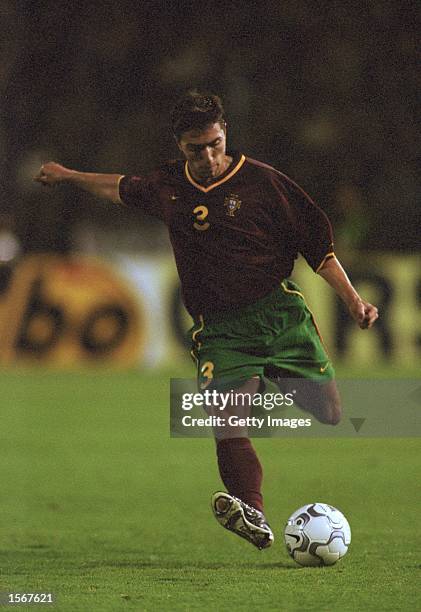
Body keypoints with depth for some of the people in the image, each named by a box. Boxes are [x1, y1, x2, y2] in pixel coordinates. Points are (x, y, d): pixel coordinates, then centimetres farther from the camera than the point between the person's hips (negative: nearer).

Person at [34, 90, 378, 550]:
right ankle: (253, 516, -35)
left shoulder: (262, 181, 0)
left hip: (280, 314, -1)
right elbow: (120, 188, 35)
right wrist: (68, 176, 45)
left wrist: (352, 300, -6)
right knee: (227, 420, -22)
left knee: (331, 412, -11)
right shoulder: (167, 186, 12)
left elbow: (317, 245, 3)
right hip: (220, 330, 1)